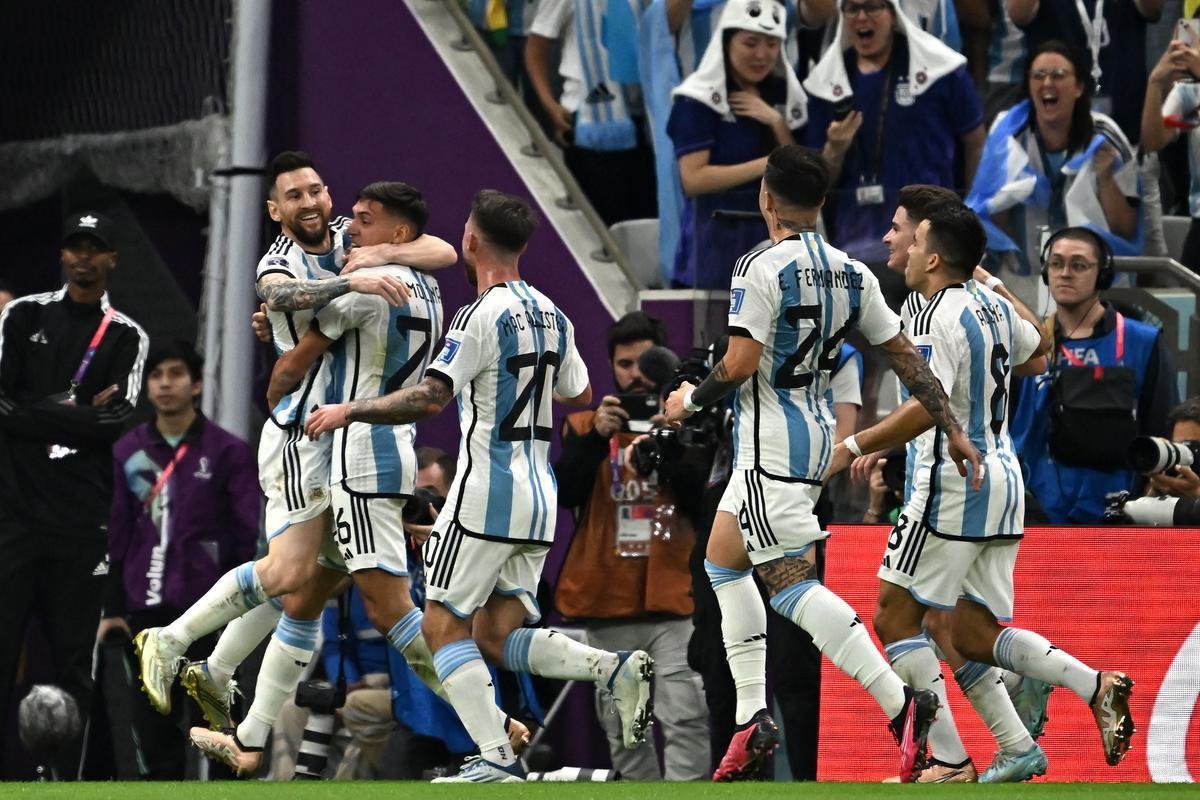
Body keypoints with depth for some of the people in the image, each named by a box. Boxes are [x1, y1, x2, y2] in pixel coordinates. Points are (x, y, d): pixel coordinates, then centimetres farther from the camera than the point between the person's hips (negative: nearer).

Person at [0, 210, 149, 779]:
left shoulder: (126, 337, 10)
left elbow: (116, 422, -5)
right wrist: (79, 417, -6)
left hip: (82, 518, 1)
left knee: (73, 657, 2)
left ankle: (65, 780, 6)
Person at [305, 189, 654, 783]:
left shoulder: (482, 317, -13)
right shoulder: (552, 316, 11)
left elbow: (428, 400, -22)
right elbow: (581, 398, 25)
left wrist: (348, 411, -11)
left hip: (486, 490, -8)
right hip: (538, 494, 8)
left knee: (443, 625, 0)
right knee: (498, 634, 10)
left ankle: (497, 759, -12)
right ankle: (617, 670, -10)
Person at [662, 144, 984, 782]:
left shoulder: (761, 269, -14)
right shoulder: (852, 274, 8)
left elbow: (739, 365, -20)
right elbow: (904, 356, 9)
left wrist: (690, 400, -2)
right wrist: (951, 430, 13)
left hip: (772, 443, -9)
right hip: (819, 432, 9)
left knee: (789, 583, -11)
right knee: (723, 561, 19)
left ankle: (900, 702, -23)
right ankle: (753, 719, 14)